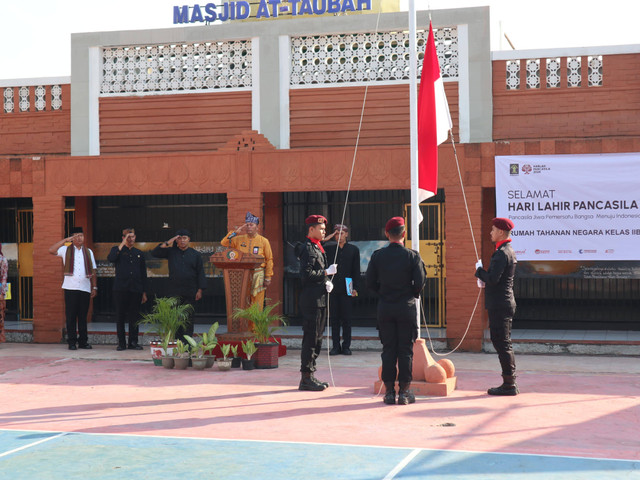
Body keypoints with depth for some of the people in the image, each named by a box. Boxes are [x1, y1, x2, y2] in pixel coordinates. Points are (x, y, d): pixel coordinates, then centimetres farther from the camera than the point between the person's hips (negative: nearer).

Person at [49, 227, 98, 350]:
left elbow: (93, 271, 14)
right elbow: (51, 250, -9)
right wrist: (65, 240, -9)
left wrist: (94, 287, 8)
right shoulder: (66, 250, 8)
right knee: (71, 316, -2)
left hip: (85, 288, 2)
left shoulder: (88, 252, 16)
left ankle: (83, 341, 11)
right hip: (70, 288, -2)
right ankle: (72, 342, 3)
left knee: (83, 316, 5)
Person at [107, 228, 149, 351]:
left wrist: (144, 292, 11)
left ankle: (133, 342, 11)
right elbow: (110, 258, -19)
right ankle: (121, 343, 8)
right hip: (120, 289, -2)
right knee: (120, 316, 1)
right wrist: (122, 244, -15)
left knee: (134, 317, 4)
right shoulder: (118, 250, 6)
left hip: (135, 290, 2)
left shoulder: (139, 254, 15)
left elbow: (143, 274, 16)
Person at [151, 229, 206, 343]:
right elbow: (155, 253, 1)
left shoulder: (195, 255, 6)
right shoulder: (171, 252, 8)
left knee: (188, 318, -3)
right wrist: (168, 243, -6)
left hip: (190, 292, -1)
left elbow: (200, 273, 6)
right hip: (175, 292, 1)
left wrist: (200, 290, -1)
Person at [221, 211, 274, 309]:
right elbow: (224, 243, 8)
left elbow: (269, 260, 2)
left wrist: (268, 278, -3)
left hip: (258, 275, -2)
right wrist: (235, 232, 0)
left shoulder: (263, 241, 4)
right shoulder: (239, 239, 11)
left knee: (257, 305, -2)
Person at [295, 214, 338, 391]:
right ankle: (306, 378, -1)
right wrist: (326, 273, -15)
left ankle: (310, 376, 19)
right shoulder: (307, 249, -13)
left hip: (319, 301, 10)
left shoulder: (317, 248, 19)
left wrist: (326, 282, 8)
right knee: (311, 339, -7)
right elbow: (306, 274, -21)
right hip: (312, 301, -10)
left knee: (317, 339, 13)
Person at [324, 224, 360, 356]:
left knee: (346, 318, 1)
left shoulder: (353, 250, 7)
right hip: (333, 288, 1)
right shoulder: (329, 248, 9)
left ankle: (346, 346, 8)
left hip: (346, 289, -1)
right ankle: (335, 346, 9)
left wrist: (355, 288, -2)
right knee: (334, 318, 3)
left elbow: (356, 271, 5)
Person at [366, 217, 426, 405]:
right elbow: (420, 282, -9)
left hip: (385, 307, 2)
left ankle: (389, 391, 7)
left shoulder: (377, 255, -1)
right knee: (406, 350, 4)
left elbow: (370, 282, 1)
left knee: (388, 350, 6)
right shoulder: (412, 256, -7)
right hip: (406, 307, -2)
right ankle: (404, 392, 5)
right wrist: (413, 294, 11)